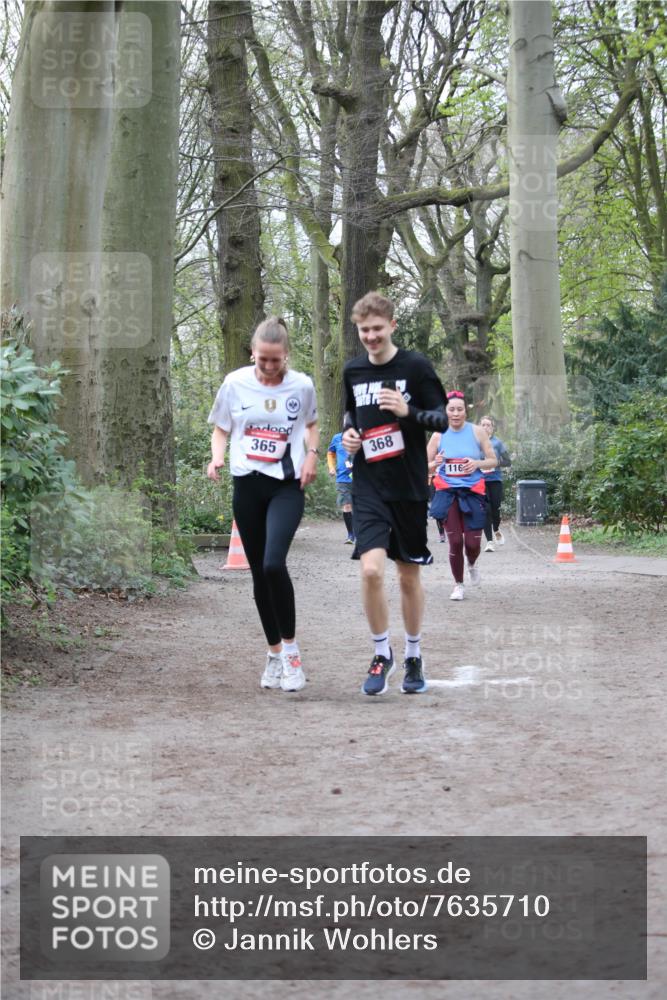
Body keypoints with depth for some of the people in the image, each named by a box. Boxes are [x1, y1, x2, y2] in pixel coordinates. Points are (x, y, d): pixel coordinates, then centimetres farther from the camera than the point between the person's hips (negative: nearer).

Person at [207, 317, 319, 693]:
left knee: (274, 563, -22)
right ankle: (275, 654, 22)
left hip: (287, 485, -2)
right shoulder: (235, 383, -1)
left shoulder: (302, 386, -2)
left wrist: (312, 454, -1)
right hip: (247, 484, 2)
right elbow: (221, 429, 11)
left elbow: (311, 425, 18)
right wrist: (217, 456, -9)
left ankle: (290, 647, -6)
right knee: (259, 572, 7)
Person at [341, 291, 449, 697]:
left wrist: (408, 411, -21)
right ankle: (382, 654, 3)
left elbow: (442, 419, -3)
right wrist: (349, 432, 2)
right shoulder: (353, 371, 7)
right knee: (371, 569, -16)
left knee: (409, 575, 8)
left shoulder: (416, 366, -5)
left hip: (410, 486, -2)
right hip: (369, 486, 2)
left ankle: (413, 657, 26)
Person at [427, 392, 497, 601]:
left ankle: (472, 565, 33)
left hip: (473, 492, 0)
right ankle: (458, 584, 13)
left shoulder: (477, 432, 1)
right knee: (455, 542, -6)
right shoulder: (439, 436, 1)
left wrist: (477, 463, -15)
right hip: (448, 493, 0)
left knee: (472, 543, -3)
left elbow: (493, 461, 5)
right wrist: (435, 463, -16)